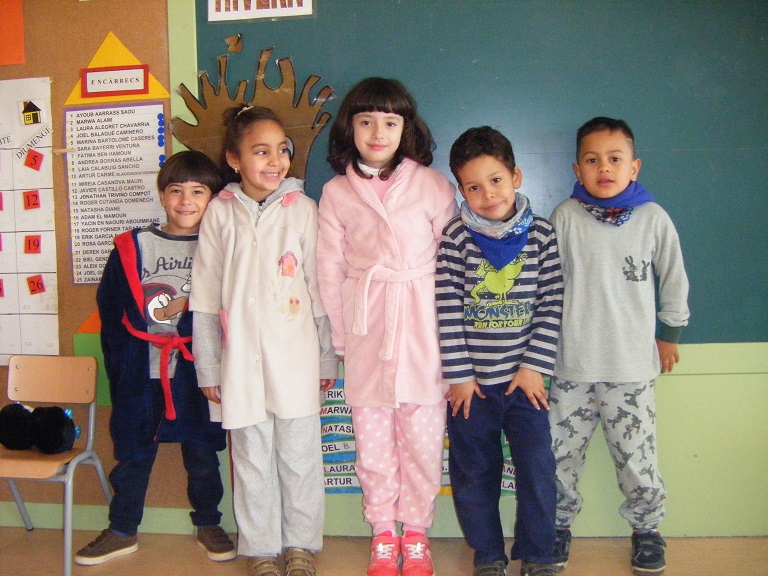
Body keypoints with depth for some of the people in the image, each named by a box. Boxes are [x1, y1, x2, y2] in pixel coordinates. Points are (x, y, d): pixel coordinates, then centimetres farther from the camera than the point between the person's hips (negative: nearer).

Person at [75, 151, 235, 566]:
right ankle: (122, 531, 32)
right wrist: (118, 368, 1)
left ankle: (207, 524, 33)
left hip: (196, 372, -1)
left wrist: (182, 312, -10)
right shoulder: (131, 247, 2)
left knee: (202, 453, 12)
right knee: (132, 454, 13)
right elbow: (110, 311, 4)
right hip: (141, 374, 1)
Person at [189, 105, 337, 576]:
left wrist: (328, 358, 6)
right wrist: (208, 368, 4)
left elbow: (319, 286, 4)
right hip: (241, 356, 1)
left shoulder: (302, 207, 0)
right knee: (252, 457, 11)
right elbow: (205, 297, 4)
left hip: (295, 355, -1)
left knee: (300, 454, 8)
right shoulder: (221, 212, 1)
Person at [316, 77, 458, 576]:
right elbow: (330, 271, 6)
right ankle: (383, 533, 29)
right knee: (372, 438, 9)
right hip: (366, 331, 1)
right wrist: (340, 337, 4)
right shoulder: (336, 193, 4)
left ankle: (416, 533, 26)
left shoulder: (433, 184, 0)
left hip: (423, 328, -1)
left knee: (422, 437, 6)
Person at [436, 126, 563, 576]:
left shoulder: (541, 235, -1)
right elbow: (447, 310, -8)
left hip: (524, 377, 1)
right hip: (472, 379, 0)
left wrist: (535, 366, -7)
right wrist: (458, 374, -9)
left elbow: (552, 304, -2)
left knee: (538, 468, 4)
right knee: (474, 472, 11)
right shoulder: (455, 239, -6)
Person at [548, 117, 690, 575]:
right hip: (573, 365, 1)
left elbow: (674, 280, 11)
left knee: (637, 458, 6)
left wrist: (670, 335, 17)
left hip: (633, 367, 0)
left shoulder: (653, 218, -2)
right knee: (561, 454, 7)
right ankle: (561, 525, 31)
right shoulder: (566, 217, -3)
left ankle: (647, 528, 32)